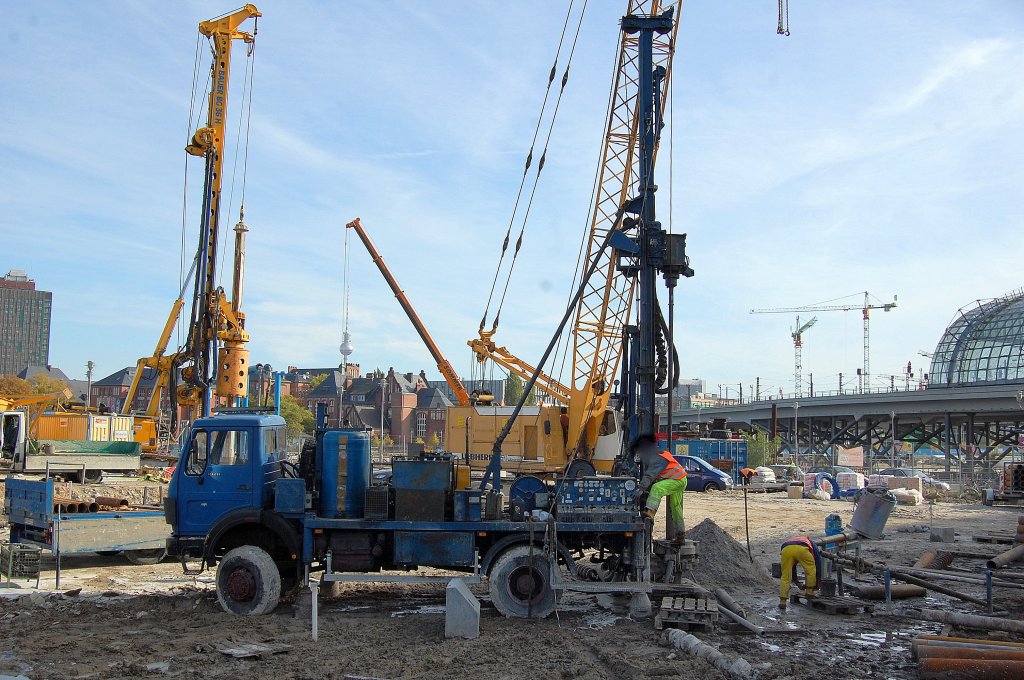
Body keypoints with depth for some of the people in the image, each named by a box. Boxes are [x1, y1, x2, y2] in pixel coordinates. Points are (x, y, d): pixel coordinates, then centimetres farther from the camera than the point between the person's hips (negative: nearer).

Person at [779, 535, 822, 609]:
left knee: (785, 576, 15)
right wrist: (817, 583, 43)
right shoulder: (813, 547, 39)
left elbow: (792, 568, 46)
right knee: (811, 569, 23)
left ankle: (782, 601, 10)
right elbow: (818, 565, 34)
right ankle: (809, 592, 26)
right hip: (801, 549, -3)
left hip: (785, 549, 4)